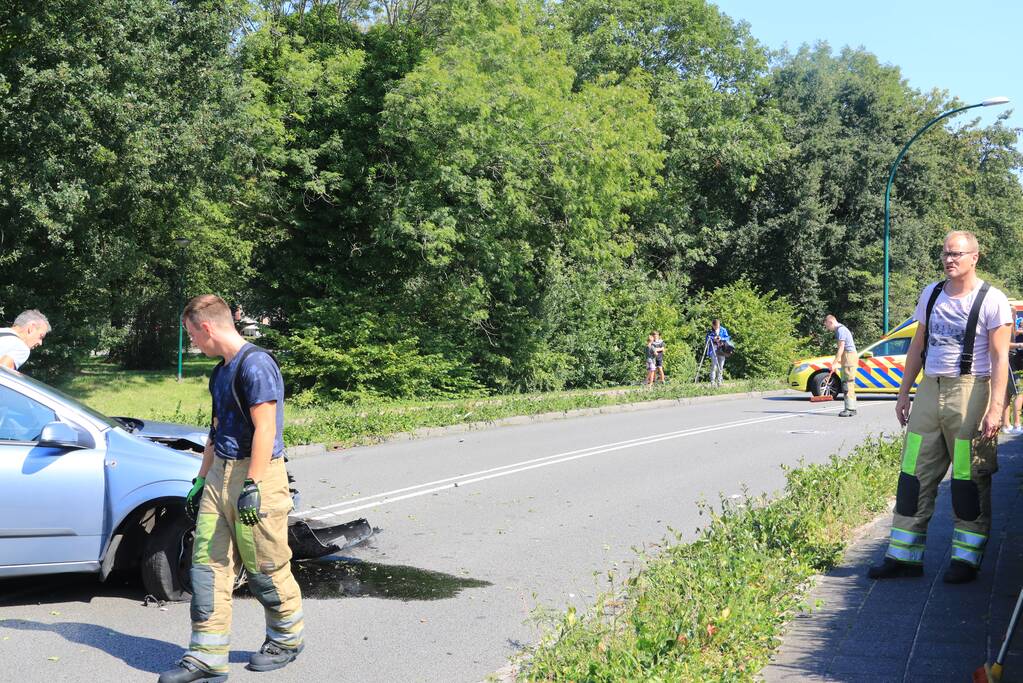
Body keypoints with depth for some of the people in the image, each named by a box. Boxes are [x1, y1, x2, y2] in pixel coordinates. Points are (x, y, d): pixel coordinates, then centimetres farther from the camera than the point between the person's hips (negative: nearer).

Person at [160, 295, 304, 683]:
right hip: (220, 475, 9)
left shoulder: (256, 365, -15)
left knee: (265, 568, 3)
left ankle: (287, 639, 24)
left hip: (256, 476, -9)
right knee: (208, 564, 4)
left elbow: (264, 429, -20)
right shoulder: (222, 371, 15)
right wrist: (201, 481, 23)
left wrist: (252, 486, -23)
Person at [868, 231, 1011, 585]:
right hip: (929, 390, 6)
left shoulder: (991, 301, -5)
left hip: (969, 393, -5)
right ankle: (904, 556, 11)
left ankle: (966, 559, 10)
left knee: (969, 481, 0)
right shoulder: (931, 294, 13)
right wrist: (903, 393, 17)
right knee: (914, 475, 5)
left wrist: (995, 407, -17)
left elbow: (1000, 359, -9)